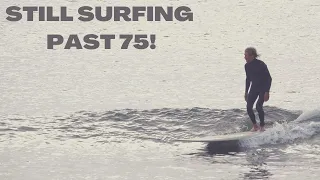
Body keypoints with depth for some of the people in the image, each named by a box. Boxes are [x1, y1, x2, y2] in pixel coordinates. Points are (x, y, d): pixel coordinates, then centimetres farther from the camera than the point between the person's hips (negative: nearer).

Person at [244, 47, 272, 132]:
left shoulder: (261, 65, -21)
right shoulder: (247, 66, -2)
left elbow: (269, 78, -18)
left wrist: (267, 92, -23)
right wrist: (246, 92, 14)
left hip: (263, 87, -6)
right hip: (254, 87, 6)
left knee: (258, 106, -21)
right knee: (249, 107, -6)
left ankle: (262, 126, -6)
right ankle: (255, 126, 11)